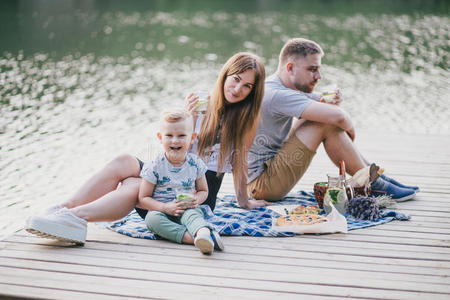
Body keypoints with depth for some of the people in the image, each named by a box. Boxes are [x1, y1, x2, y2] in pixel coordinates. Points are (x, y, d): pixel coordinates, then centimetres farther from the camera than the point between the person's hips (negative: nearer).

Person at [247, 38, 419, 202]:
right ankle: (371, 184, -4)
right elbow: (337, 117, -30)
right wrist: (350, 129, -7)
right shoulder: (277, 95, -22)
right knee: (328, 125, -16)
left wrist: (332, 101, -7)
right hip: (262, 183, -10)